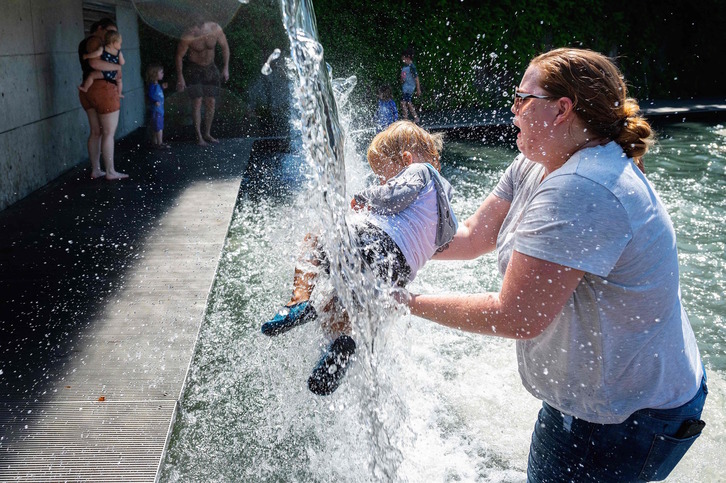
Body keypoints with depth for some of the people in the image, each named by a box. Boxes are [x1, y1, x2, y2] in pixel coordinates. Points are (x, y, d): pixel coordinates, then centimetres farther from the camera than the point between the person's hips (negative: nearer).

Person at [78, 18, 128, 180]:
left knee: (96, 132, 13)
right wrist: (117, 67, -16)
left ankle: (95, 170, 16)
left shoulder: (85, 42, 19)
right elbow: (95, 63, -28)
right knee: (109, 133, -2)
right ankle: (110, 172, 2)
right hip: (103, 88, -9)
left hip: (88, 90, 9)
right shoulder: (95, 41, -11)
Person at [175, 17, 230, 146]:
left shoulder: (215, 29, -17)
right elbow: (179, 56, -12)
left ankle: (207, 134, 18)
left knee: (211, 103, 5)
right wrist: (180, 77, -9)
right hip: (193, 69, -4)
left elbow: (225, 47, -1)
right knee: (197, 103, -9)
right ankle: (199, 136, -1)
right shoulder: (187, 37, -25)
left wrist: (226, 67, -1)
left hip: (210, 68, 4)